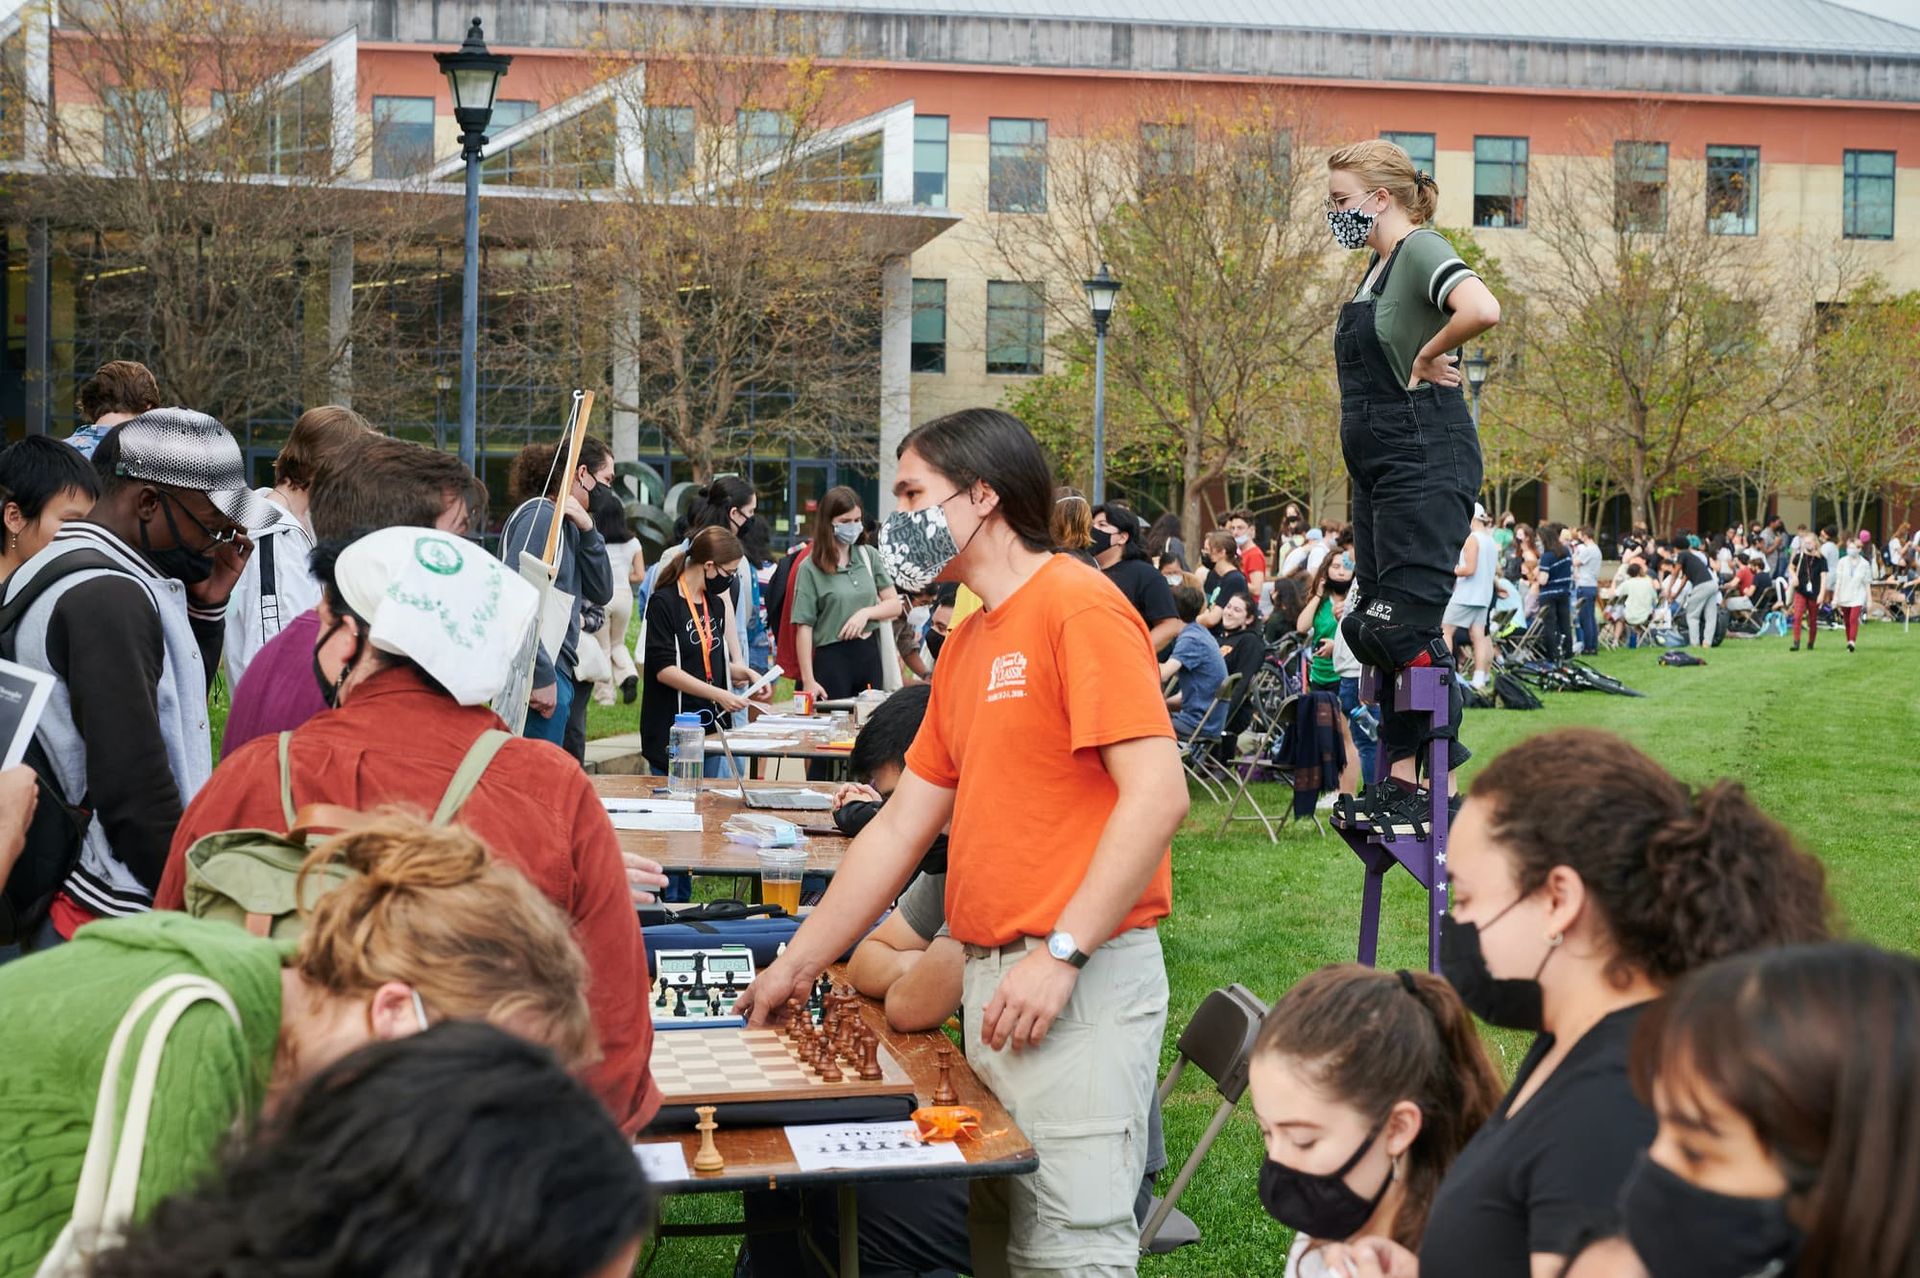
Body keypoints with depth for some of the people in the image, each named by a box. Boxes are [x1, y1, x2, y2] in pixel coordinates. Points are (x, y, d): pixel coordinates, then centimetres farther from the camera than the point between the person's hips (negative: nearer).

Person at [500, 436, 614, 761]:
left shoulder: (568, 525, 18)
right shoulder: (540, 515, -10)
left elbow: (601, 594, 14)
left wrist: (588, 531, 0)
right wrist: (540, 677, -22)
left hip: (562, 673, 10)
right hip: (543, 677, -10)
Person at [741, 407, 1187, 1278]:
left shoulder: (1080, 609, -10)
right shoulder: (966, 644, 16)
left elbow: (1157, 796, -18)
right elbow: (900, 828, 18)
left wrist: (1061, 953, -20)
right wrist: (796, 966, 17)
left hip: (1083, 984, -9)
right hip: (989, 978, 9)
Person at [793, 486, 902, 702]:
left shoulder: (869, 556, 8)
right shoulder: (810, 568, -4)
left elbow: (895, 605, 10)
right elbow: (804, 627, -7)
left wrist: (866, 613, -10)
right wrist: (808, 680, -12)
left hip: (869, 654, 4)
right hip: (832, 658, -4)